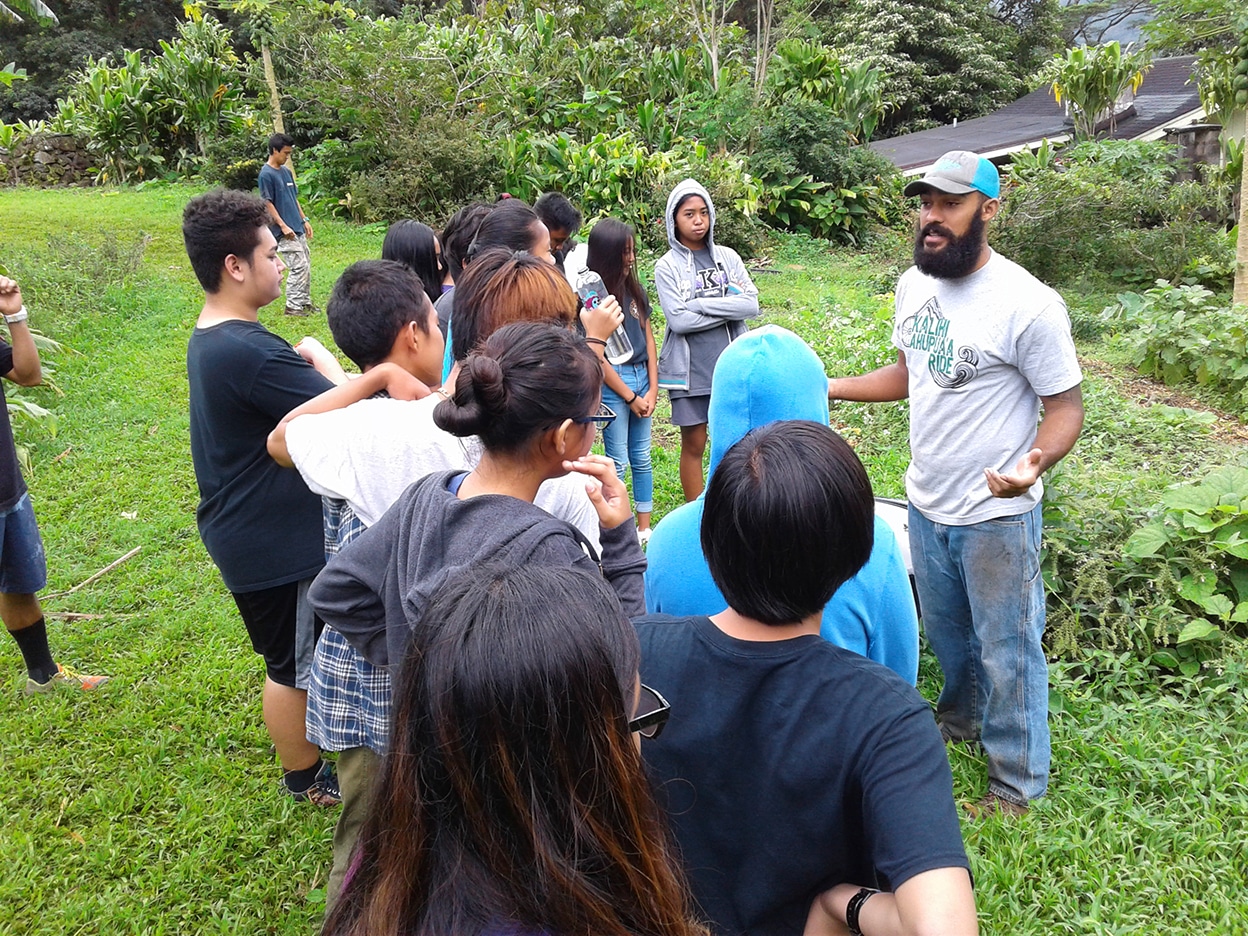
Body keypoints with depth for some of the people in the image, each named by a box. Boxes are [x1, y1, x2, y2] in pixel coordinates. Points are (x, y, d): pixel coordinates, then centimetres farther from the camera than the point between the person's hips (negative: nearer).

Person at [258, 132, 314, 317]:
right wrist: (283, 226, -19)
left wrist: (304, 220, 16)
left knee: (306, 265, 11)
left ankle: (305, 301, 22)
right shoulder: (266, 174, -12)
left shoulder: (286, 171, 13)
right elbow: (267, 203, -14)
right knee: (298, 267, -10)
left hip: (297, 228, 9)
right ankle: (292, 306, -3)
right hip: (284, 231, -9)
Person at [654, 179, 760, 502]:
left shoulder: (727, 257, 6)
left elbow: (751, 304, -6)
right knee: (694, 444, 6)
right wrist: (729, 308, -11)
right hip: (690, 369, -3)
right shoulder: (667, 266, -3)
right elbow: (678, 320, -15)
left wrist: (701, 304, -12)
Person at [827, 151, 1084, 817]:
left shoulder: (1028, 305, -22)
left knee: (1007, 650, 8)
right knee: (946, 633, 26)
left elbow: (1066, 405, -17)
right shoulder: (913, 286, 0)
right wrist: (833, 387, 6)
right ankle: (961, 718, 53)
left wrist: (1035, 463, -37)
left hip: (998, 514, -7)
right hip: (926, 504, 7)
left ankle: (1018, 784, 28)